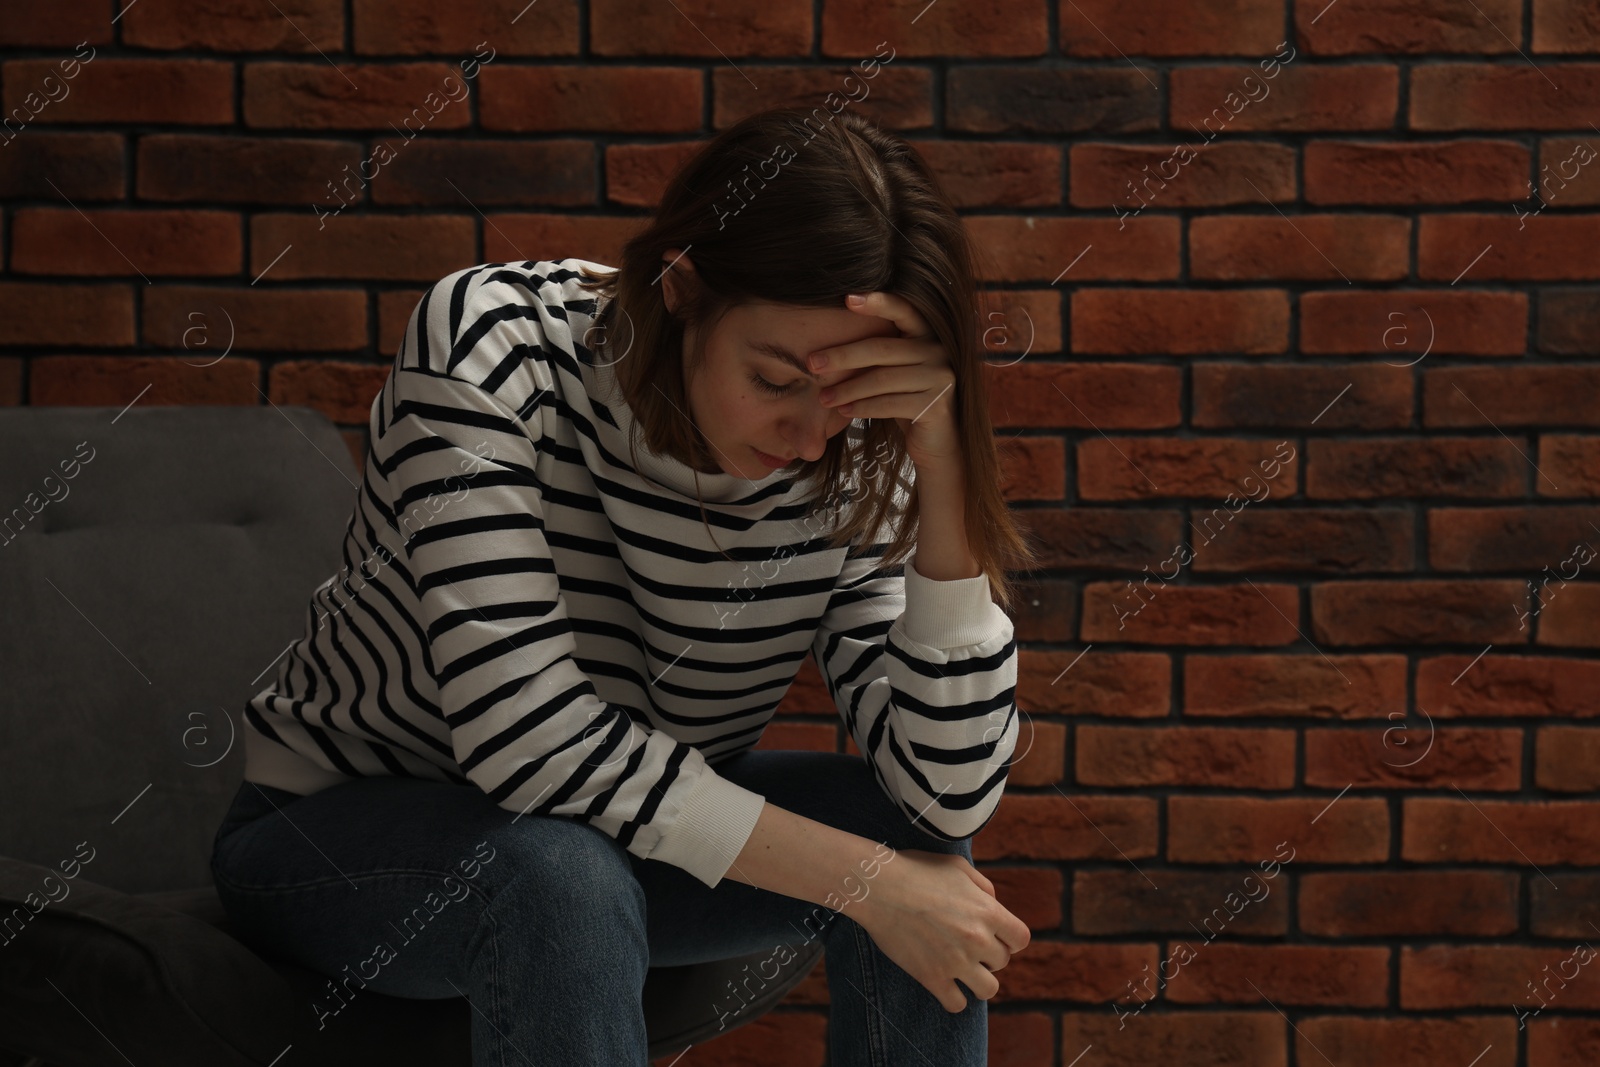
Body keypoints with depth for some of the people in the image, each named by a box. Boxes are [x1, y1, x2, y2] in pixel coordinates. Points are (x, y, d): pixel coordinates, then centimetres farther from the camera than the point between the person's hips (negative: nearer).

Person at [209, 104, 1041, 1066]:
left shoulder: (851, 459, -16)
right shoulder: (491, 340, -27)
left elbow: (954, 796, -23)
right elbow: (520, 728, -36)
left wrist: (944, 465, -32)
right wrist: (860, 877, -34)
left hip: (618, 842, 4)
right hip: (338, 833, -4)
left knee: (917, 842, -18)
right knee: (564, 875, -36)